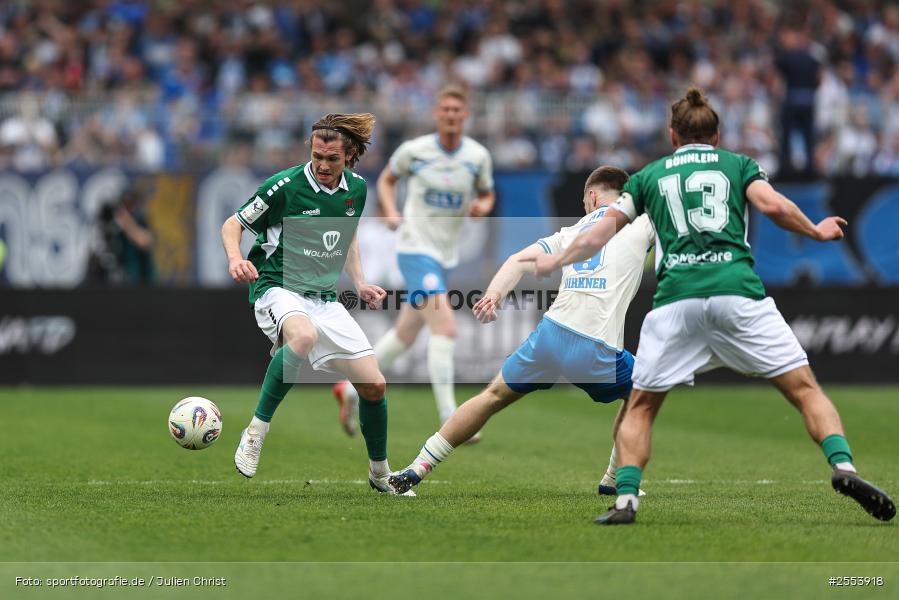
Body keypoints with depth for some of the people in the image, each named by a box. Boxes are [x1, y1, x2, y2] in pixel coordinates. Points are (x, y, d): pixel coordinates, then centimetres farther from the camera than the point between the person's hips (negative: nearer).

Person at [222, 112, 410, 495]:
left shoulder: (356, 189, 6)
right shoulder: (285, 186, -12)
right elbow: (232, 225, -4)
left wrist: (360, 284, 13)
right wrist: (235, 258, -24)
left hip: (325, 299, 6)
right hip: (278, 289, -6)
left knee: (374, 385, 1)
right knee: (303, 335, -41)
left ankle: (380, 473, 24)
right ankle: (256, 432, -30)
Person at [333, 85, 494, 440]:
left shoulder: (478, 156, 0)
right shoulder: (414, 150, -6)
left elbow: (487, 195, 14)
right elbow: (386, 179, 11)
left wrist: (483, 206, -9)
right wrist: (390, 212, -7)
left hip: (446, 256, 5)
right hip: (415, 248, -5)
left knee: (406, 334, 13)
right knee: (445, 328, -19)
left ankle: (351, 390, 32)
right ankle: (450, 421, -19)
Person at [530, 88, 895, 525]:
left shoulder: (649, 175, 23)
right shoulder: (739, 165, 19)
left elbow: (600, 233, 23)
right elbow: (772, 206, 2)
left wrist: (555, 262, 39)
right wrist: (817, 231, 19)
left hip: (675, 299, 1)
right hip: (738, 291, -1)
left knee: (640, 407, 15)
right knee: (804, 389, 4)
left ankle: (625, 499, -2)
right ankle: (843, 466, -18)